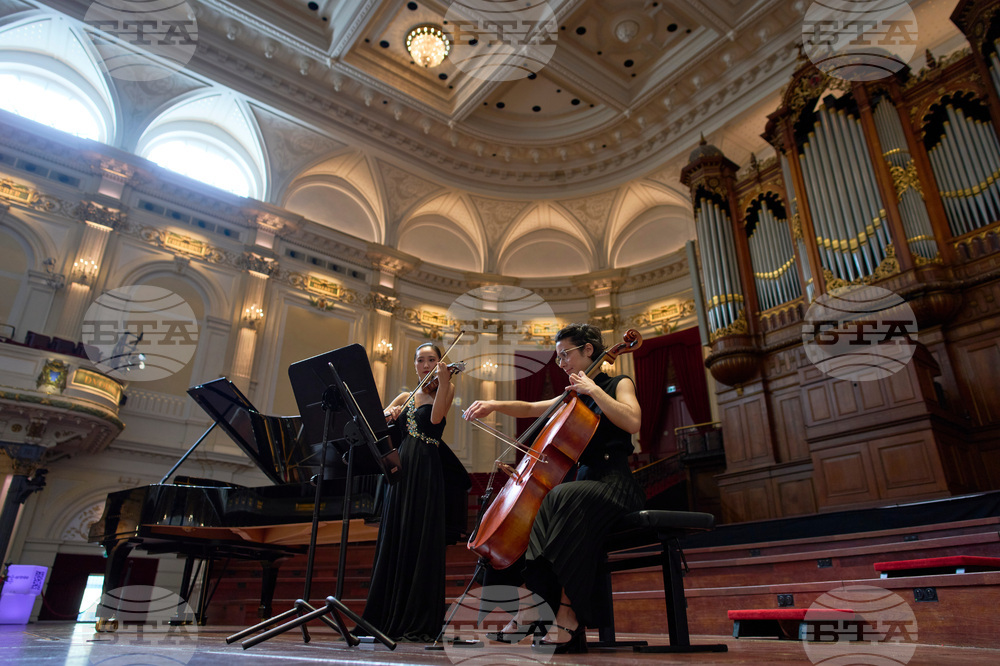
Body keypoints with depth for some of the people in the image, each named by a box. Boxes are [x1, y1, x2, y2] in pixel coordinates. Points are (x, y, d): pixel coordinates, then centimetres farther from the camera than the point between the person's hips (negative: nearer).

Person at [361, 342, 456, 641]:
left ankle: (420, 622, -1)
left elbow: (435, 417, -14)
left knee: (420, 540, -7)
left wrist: (443, 380, -21)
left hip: (426, 470, -5)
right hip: (401, 467, 5)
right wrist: (388, 413, -11)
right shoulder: (405, 397, 19)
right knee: (394, 539, 5)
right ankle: (391, 617, 13)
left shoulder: (445, 389, 6)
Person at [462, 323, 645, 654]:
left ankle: (568, 614, -31)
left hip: (615, 484, -7)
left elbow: (632, 422, -18)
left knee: (562, 498, -36)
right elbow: (531, 408, 22)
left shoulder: (619, 384, 2)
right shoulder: (575, 397, 22)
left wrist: (593, 389, -14)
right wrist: (493, 405, 7)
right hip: (584, 481, 8)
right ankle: (529, 607, -17)